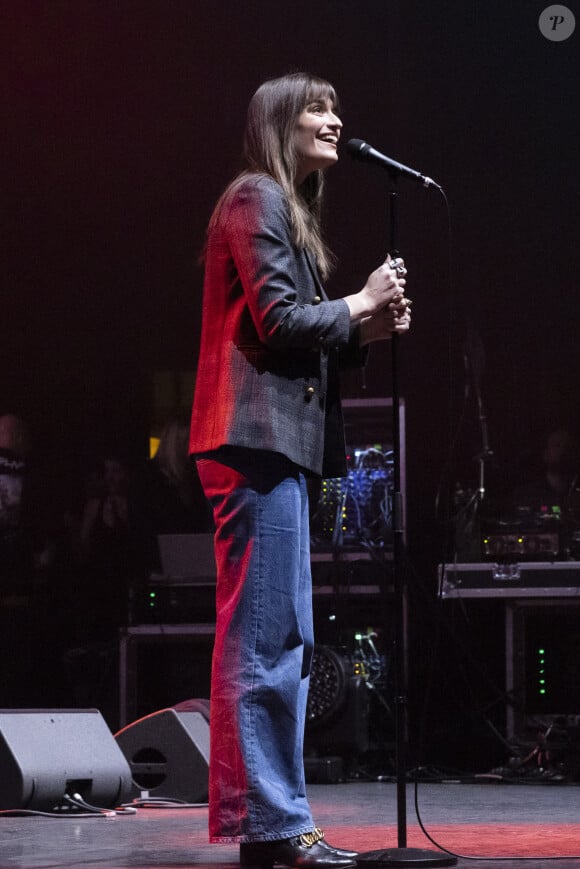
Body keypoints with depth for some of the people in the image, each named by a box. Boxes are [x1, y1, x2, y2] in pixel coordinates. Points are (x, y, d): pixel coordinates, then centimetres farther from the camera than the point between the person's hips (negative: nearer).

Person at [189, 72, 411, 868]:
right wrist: (361, 304, -3)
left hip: (276, 443, 11)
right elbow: (280, 321, -16)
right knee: (268, 634, -11)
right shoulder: (257, 200, -6)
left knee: (279, 640, 10)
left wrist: (368, 329, 7)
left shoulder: (287, 208, 25)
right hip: (258, 439, -11)